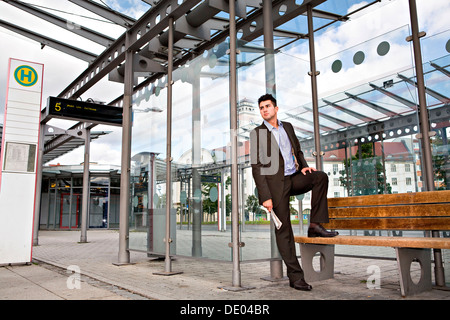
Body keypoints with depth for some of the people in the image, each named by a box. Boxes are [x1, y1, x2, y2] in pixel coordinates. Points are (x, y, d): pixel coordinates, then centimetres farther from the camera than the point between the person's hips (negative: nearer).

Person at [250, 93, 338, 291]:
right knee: (283, 230, -3)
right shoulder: (257, 133, -2)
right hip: (275, 182, -5)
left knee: (320, 177, -21)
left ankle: (315, 226, -13)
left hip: (293, 178, 5)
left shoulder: (287, 127, 13)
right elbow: (256, 167, -8)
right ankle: (295, 277, 4)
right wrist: (265, 197, -15)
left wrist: (303, 165, 2)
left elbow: (298, 150, 26)